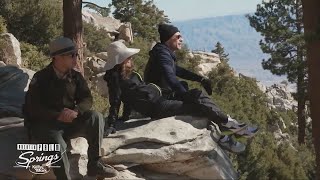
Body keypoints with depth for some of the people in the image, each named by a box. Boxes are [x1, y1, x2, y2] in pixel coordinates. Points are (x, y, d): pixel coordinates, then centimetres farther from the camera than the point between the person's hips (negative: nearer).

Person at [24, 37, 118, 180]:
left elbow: (87, 99, 2)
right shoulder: (40, 78, -10)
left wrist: (76, 111, -22)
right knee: (58, 145, -36)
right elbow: (32, 108, -15)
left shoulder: (75, 76, 5)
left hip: (70, 119, 5)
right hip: (44, 123, -5)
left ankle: (94, 165, -15)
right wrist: (58, 115, -26)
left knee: (96, 117, -17)